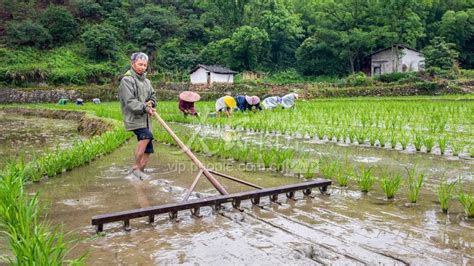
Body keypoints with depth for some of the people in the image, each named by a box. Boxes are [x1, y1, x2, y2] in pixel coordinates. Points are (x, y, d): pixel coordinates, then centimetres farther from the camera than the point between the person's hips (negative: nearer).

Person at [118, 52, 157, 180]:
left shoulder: (146, 81, 16)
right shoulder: (127, 80, -9)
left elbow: (153, 96, 22)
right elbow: (130, 102, -17)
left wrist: (151, 103, -1)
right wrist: (145, 107, -26)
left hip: (145, 118, 8)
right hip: (133, 118, -8)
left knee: (148, 149, 7)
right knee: (147, 135, -30)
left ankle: (141, 172, 23)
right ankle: (136, 167, -17)